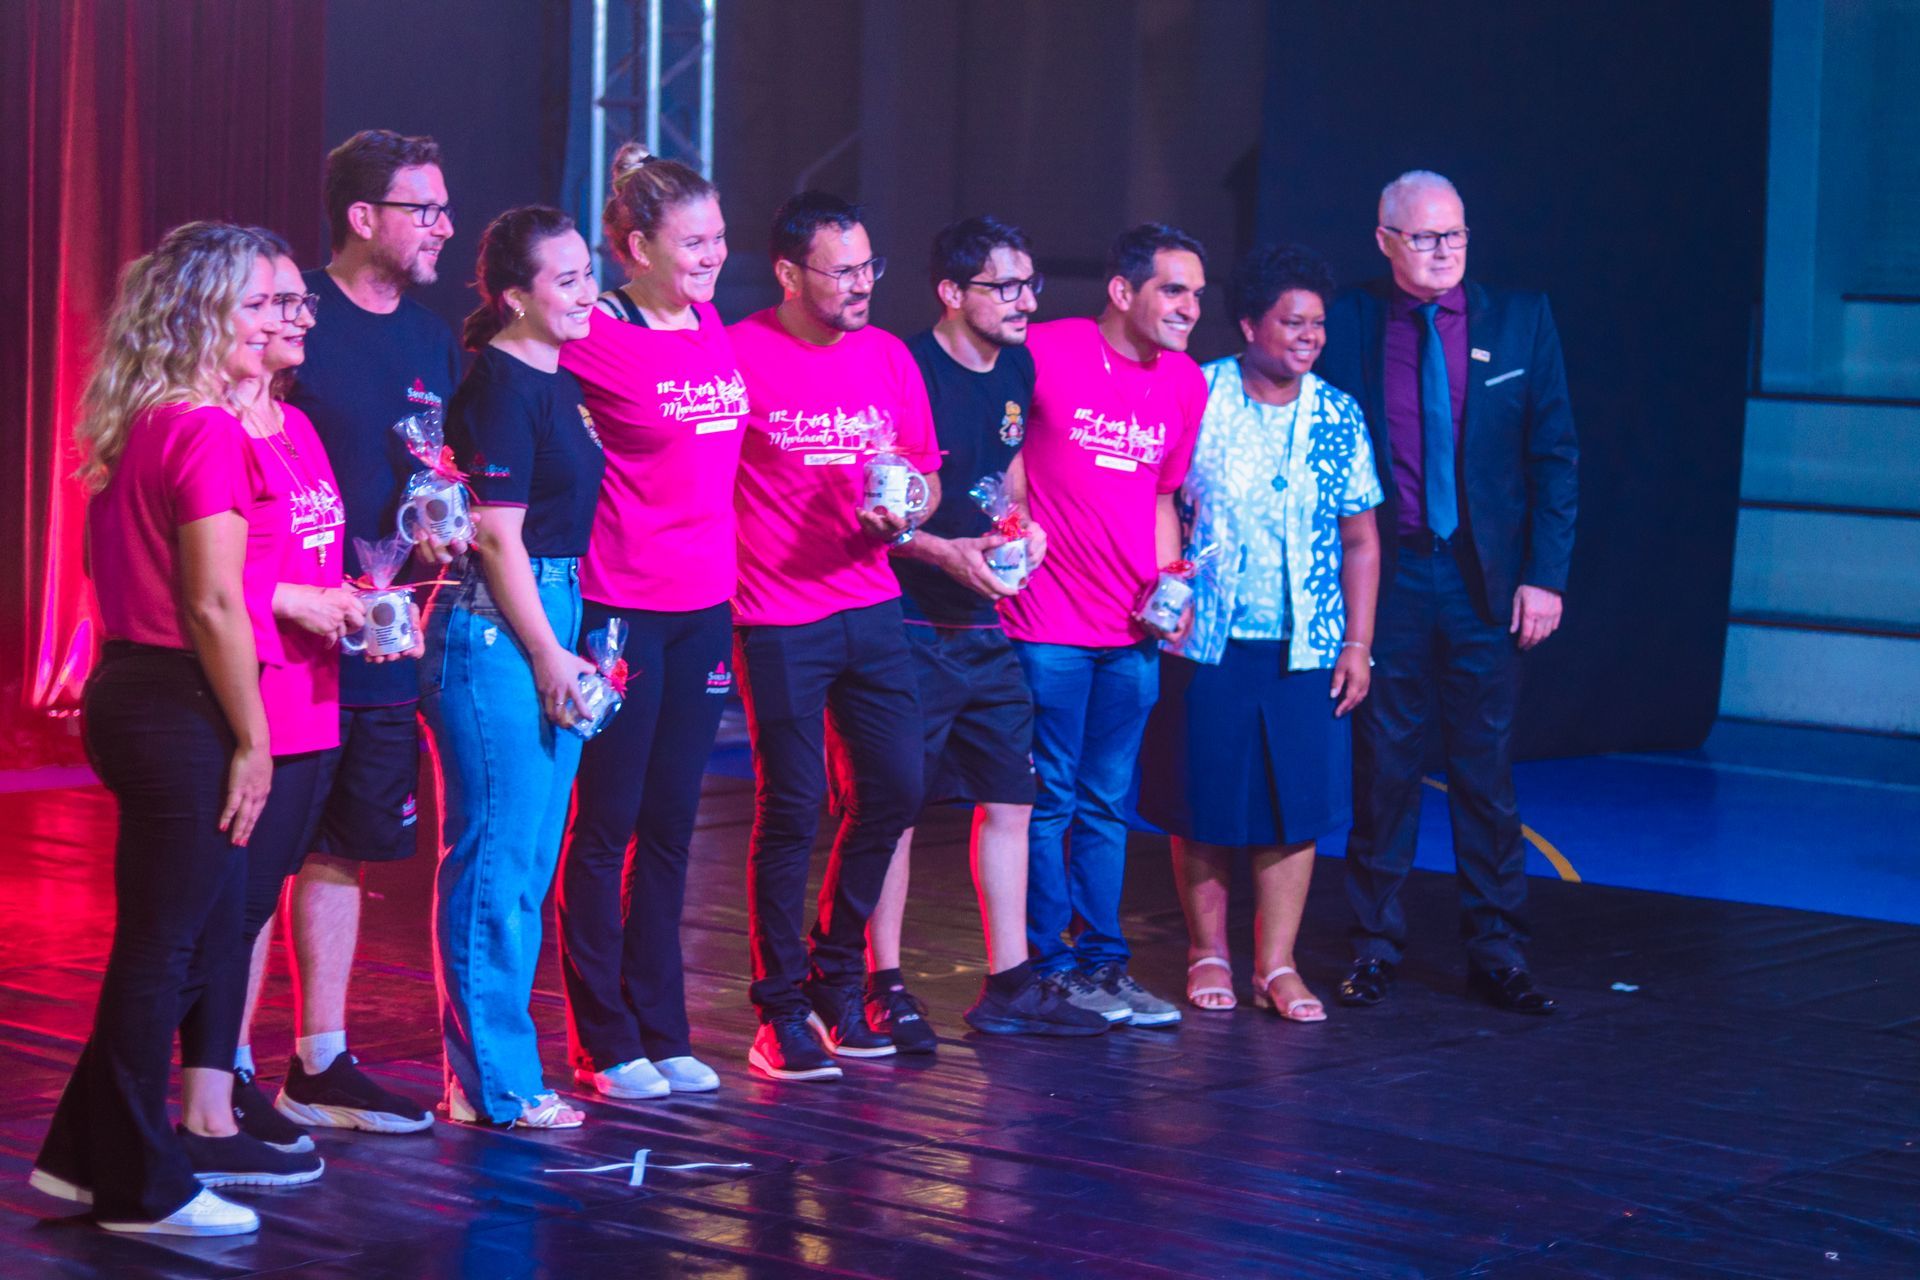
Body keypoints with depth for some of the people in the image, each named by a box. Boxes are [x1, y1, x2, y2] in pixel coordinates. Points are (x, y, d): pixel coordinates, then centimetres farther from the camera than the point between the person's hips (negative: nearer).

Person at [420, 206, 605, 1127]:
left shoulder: (555, 384, 15)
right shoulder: (498, 389, -13)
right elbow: (497, 537, -16)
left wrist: (572, 648, 17)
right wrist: (548, 655, -14)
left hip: (546, 625, 10)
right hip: (494, 633, -10)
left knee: (529, 861, 13)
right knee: (498, 858, -5)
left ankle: (490, 1070, 21)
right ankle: (492, 1084, 1)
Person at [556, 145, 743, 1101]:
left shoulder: (711, 328, 8)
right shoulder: (593, 340, -12)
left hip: (704, 604, 7)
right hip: (620, 606, -7)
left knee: (670, 827, 12)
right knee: (606, 827, 2)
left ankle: (662, 1031, 19)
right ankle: (606, 1043, 10)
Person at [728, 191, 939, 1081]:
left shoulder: (888, 358, 9)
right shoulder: (739, 356, -8)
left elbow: (927, 472, 15)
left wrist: (905, 512, -7)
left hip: (871, 607, 6)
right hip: (777, 620, -5)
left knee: (894, 790, 4)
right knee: (791, 808, -4)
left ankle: (837, 981, 23)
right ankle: (781, 1014, 7)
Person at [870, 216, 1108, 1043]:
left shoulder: (1018, 371, 11)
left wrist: (1023, 529, 6)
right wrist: (946, 552, -21)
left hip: (986, 623, 8)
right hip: (908, 624, -7)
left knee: (1009, 796, 8)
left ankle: (1009, 986, 16)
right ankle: (883, 986, 6)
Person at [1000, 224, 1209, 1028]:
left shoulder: (1186, 385, 10)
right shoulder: (1044, 354, -8)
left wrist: (1170, 584, 6)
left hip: (1133, 630, 5)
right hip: (1047, 624, -5)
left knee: (1107, 803, 11)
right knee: (1050, 798, 0)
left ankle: (1102, 962, 17)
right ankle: (1050, 966, 8)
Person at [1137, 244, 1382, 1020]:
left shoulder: (1338, 417, 5)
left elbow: (1359, 540, 8)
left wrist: (1357, 645, 3)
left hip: (1305, 647, 2)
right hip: (1204, 642, -2)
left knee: (1296, 806, 0)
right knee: (1203, 802, 3)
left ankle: (1276, 964, 8)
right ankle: (1207, 953, 17)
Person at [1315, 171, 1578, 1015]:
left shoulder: (1520, 321, 4)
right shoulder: (1349, 326, 2)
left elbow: (1554, 457, 4)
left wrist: (1545, 574, -3)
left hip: (1486, 581, 0)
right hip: (1385, 575, 0)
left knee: (1487, 769, 4)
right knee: (1382, 764, 5)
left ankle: (1497, 951, 12)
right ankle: (1375, 946, 15)